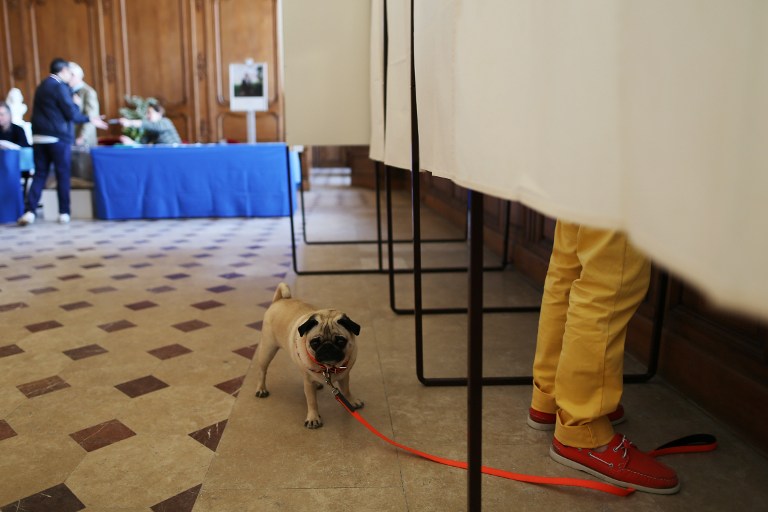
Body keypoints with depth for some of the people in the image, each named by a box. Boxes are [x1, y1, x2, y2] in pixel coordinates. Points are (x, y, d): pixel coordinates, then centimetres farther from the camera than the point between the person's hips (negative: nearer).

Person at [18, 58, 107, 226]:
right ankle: (64, 213, 5)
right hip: (58, 137, -7)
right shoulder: (60, 86, -9)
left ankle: (29, 211, -2)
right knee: (63, 175, 2)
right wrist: (89, 119, 4)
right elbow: (72, 113, -12)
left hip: (39, 136, 7)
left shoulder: (41, 86, 17)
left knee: (40, 174, 7)